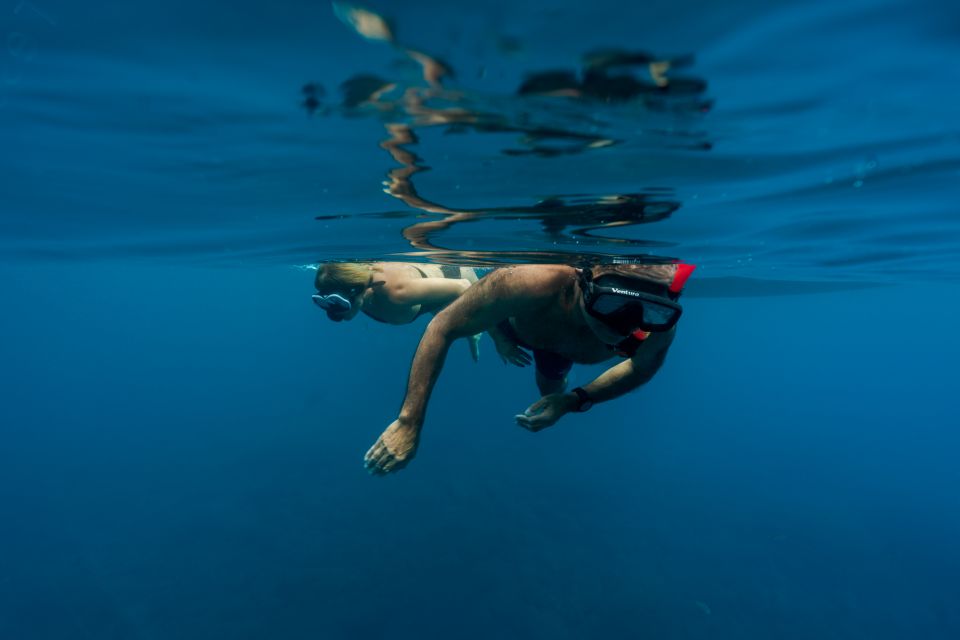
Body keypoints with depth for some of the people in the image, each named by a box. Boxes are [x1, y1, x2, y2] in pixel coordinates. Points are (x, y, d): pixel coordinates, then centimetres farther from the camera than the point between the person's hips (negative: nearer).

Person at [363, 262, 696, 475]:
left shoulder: (658, 328, -43)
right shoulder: (530, 283, -53)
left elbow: (642, 367, -18)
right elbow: (441, 328, -39)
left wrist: (573, 401, -30)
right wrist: (408, 422, -42)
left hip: (563, 344, 2)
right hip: (512, 321, -1)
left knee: (551, 387, 31)